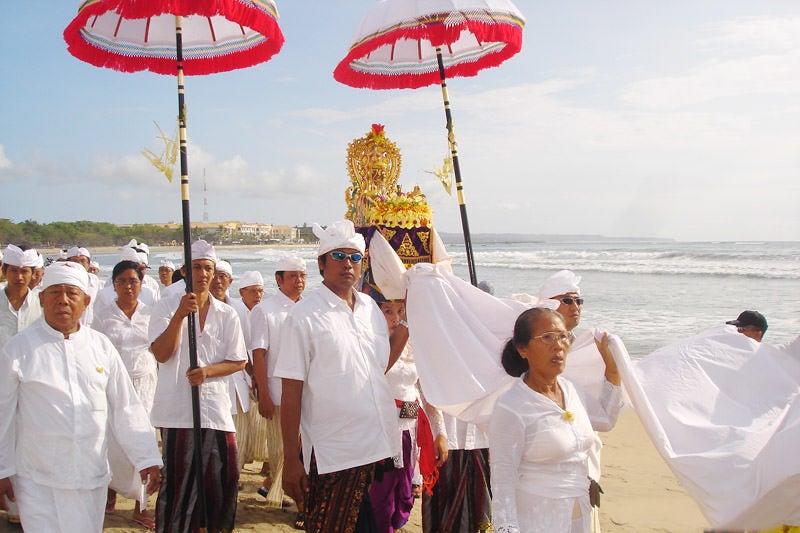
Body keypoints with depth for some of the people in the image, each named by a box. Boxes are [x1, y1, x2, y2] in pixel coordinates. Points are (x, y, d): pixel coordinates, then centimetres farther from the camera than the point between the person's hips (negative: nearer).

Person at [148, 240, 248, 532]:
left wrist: (208, 371, -11)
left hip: (215, 407, 2)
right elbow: (161, 354, -9)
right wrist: (180, 315, -20)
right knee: (178, 478, 2)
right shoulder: (166, 307, 2)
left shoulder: (227, 314, 8)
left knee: (221, 476, 2)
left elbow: (239, 361, 8)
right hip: (177, 408, -2)